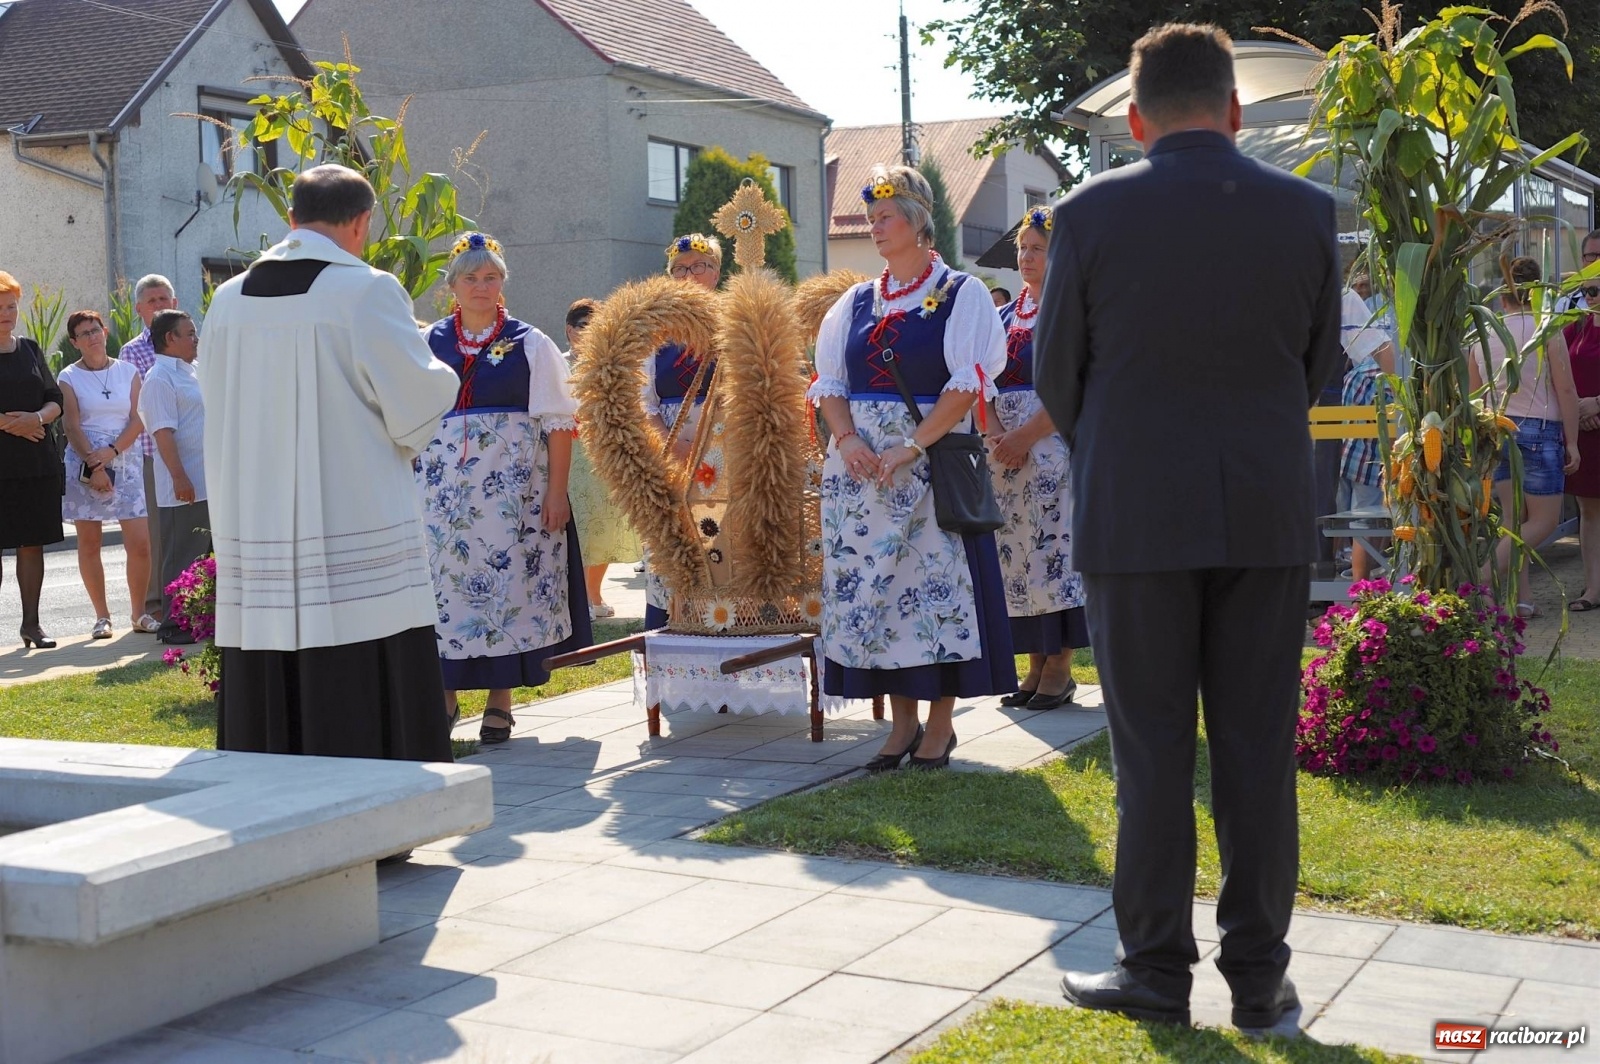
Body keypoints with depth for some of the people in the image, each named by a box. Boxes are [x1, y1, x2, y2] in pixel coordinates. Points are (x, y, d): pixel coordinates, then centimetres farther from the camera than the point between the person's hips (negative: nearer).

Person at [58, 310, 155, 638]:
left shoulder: (128, 372, 9)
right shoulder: (69, 377, 4)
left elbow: (138, 421, 3)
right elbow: (72, 426, -4)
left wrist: (112, 452, -11)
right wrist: (93, 465, -16)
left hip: (124, 460, 1)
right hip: (84, 465, -1)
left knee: (139, 543, -6)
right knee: (89, 543, 2)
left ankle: (139, 613, 7)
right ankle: (102, 616, 11)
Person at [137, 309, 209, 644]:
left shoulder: (189, 373, 17)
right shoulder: (160, 378, -12)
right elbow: (163, 432, -20)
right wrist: (180, 478, -25)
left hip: (208, 483, 9)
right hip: (185, 486, -9)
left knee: (207, 554, 13)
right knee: (182, 557, -4)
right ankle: (173, 625, 2)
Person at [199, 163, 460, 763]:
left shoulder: (229, 301, 6)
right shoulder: (368, 291, -9)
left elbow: (219, 406, 16)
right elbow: (419, 399, -8)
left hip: (254, 540, 5)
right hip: (359, 540, -5)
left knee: (269, 717, 9)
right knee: (366, 722, -1)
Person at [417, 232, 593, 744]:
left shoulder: (529, 344, 3)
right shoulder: (429, 344, 9)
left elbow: (559, 423, -1)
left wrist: (557, 490, -9)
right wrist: (410, 485, 4)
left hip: (512, 489, -2)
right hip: (444, 488, 2)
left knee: (506, 584, -2)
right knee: (444, 585, 2)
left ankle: (500, 702, 7)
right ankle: (443, 693, 14)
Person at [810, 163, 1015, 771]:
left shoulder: (961, 295, 0)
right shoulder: (856, 302, 14)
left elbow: (969, 381, -9)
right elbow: (828, 380, 11)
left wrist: (913, 446, -18)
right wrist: (847, 439, -8)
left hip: (932, 462, -5)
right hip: (859, 465, 5)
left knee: (935, 581, -4)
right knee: (869, 584, 3)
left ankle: (941, 721, 5)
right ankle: (902, 719, 12)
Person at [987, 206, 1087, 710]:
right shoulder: (1006, 316, 16)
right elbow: (986, 384, 10)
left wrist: (1026, 436, -17)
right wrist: (995, 434, -7)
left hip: (1054, 447, -6)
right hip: (1006, 453, 6)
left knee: (1055, 550, -7)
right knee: (1018, 553, 5)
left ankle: (1060, 669, -1)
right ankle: (1036, 666, 12)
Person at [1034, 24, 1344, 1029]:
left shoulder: (1091, 213, -6)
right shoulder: (1306, 210, 0)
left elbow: (1058, 379, 1)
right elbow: (1321, 367, 8)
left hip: (1136, 518, -2)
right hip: (1269, 516, 2)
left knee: (1152, 751, 6)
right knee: (1259, 750, 9)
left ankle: (1158, 972, 13)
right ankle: (1260, 977, 16)